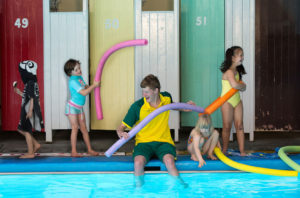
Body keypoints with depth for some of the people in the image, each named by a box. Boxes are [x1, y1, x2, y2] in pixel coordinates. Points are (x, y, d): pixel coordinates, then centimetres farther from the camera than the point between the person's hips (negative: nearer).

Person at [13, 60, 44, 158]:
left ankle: (30, 153, 6)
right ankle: (36, 144, 17)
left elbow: (32, 98, -21)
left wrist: (30, 111, -23)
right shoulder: (32, 83, 12)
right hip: (26, 110, 10)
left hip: (29, 110, -10)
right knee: (21, 129, 16)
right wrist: (19, 92, 20)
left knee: (26, 130, -1)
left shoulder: (30, 84, -17)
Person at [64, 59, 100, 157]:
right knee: (75, 128, -8)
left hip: (79, 107, 8)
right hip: (72, 107, -8)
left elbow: (85, 87, 18)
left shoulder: (80, 77, 5)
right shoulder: (73, 81, -22)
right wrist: (94, 85, -20)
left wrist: (94, 85, 0)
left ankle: (89, 149, 13)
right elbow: (83, 93, -26)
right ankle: (73, 151, -5)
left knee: (84, 128, 9)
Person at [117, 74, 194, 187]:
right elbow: (121, 127, -4)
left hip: (163, 141, 1)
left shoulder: (167, 98, 2)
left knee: (169, 161, -33)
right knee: (138, 162, -33)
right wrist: (121, 133, -27)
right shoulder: (137, 107, -9)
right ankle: (138, 189, -8)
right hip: (144, 142, -1)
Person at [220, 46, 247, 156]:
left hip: (237, 100, 8)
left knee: (239, 125, 3)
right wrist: (242, 86, -15)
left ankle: (242, 151, 5)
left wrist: (241, 85, -3)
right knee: (227, 126, 0)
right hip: (227, 101, -8)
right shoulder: (229, 72, -19)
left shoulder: (237, 71, 9)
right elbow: (234, 84, -33)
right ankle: (224, 150, 12)